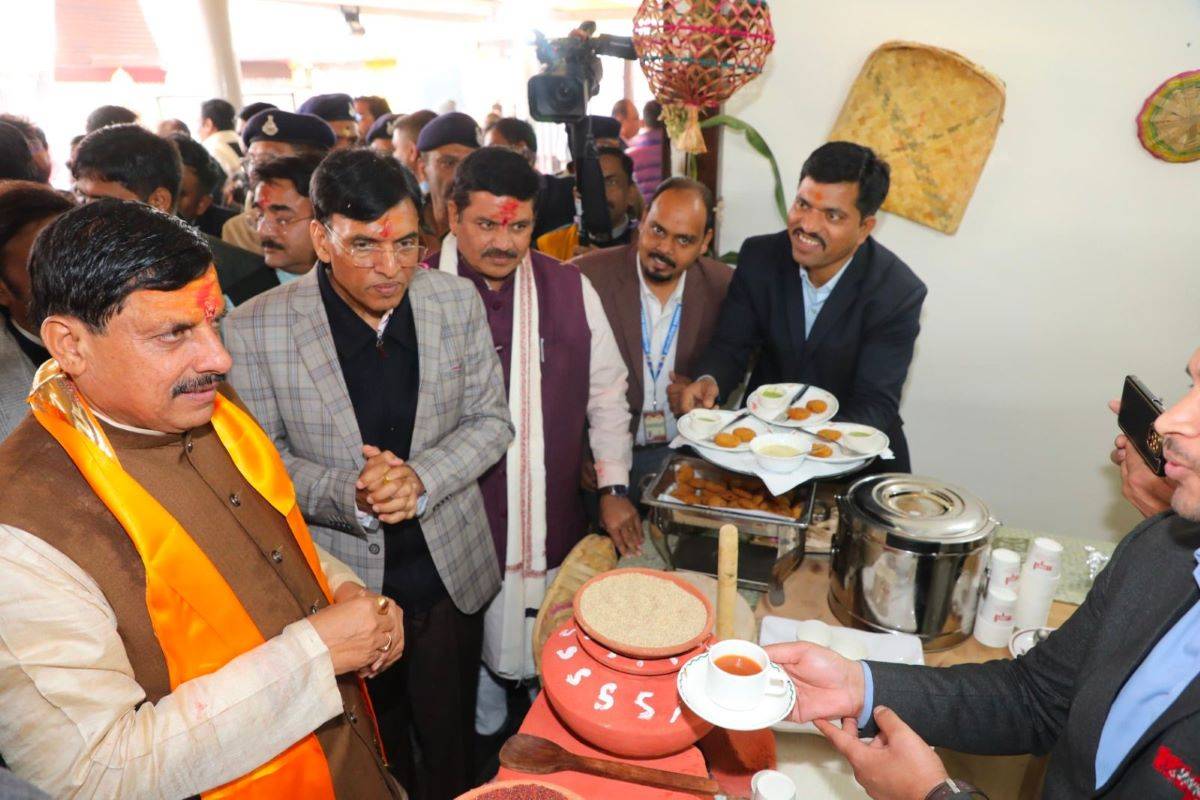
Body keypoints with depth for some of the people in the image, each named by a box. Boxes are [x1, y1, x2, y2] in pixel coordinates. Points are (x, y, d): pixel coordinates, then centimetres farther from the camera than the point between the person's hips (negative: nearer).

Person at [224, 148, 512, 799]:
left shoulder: (457, 301, -7)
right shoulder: (255, 329, -14)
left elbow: (491, 420, -2)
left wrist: (420, 479, -19)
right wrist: (347, 495, -24)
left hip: (449, 573, 2)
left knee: (450, 741, 22)